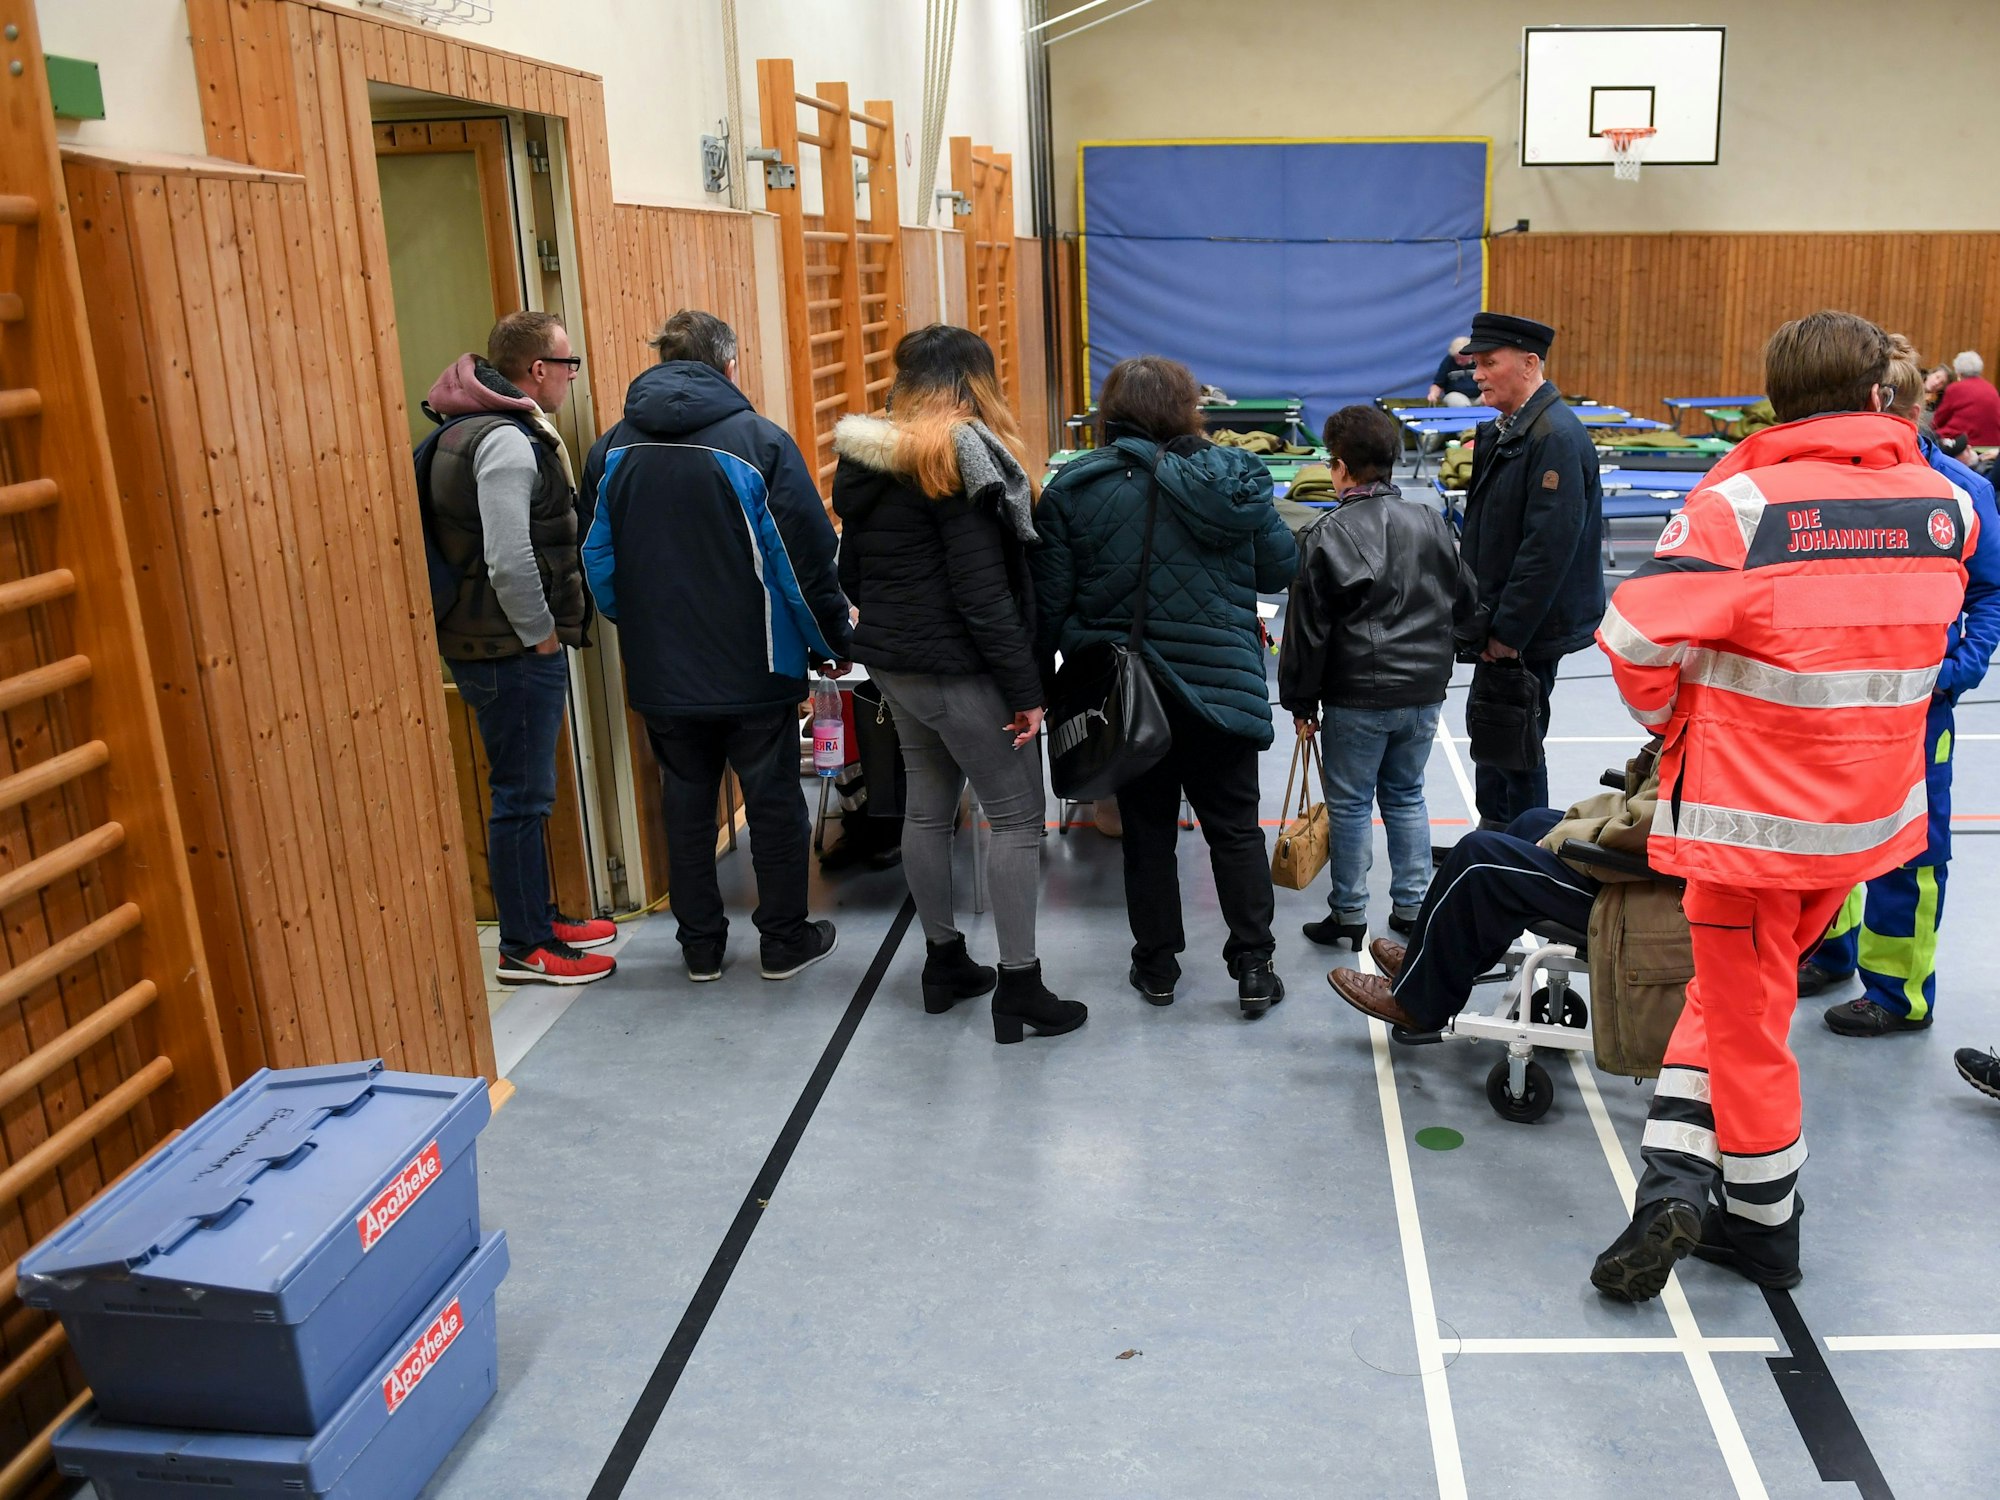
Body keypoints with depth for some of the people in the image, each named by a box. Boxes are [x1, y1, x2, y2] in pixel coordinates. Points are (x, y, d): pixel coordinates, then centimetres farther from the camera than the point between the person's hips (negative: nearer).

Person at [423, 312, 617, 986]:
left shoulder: (476, 429, 15)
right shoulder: (506, 442, -19)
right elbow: (509, 560, -27)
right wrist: (541, 634, -15)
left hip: (495, 644, 11)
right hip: (510, 651, -11)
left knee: (525, 791, 19)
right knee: (521, 795, -1)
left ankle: (537, 917, 33)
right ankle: (523, 948, 11)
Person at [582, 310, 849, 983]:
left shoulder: (613, 448, 2)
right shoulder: (759, 440, -11)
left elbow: (599, 562, 9)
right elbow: (806, 555, -10)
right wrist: (831, 643, 1)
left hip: (661, 670, 4)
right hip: (753, 668, -3)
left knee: (686, 802, 14)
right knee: (773, 801, 10)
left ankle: (701, 945, 24)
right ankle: (784, 940, 20)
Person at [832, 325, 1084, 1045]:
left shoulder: (865, 460, 8)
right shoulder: (960, 458, -17)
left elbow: (853, 572, 16)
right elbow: (982, 593, -21)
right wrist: (1024, 689, -17)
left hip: (890, 662, 9)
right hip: (955, 669, -8)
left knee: (927, 805, 17)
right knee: (1018, 815, 0)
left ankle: (943, 961, 28)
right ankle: (1019, 989, 3)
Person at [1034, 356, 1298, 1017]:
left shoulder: (1072, 488, -7)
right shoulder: (1232, 477, -4)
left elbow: (1050, 601, -6)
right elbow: (1282, 570, 3)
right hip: (1220, 681, 0)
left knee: (1147, 828, 14)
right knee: (1235, 826, 12)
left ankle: (1156, 967, 23)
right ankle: (1253, 967, 14)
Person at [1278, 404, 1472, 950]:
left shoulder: (1327, 535, -11)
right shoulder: (1433, 525, 3)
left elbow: (1308, 628, -9)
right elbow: (1464, 602, 13)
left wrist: (1301, 702, -1)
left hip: (1357, 698, -5)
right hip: (1424, 691, 5)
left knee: (1350, 804, 6)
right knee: (1407, 795, 17)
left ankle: (1349, 915, 13)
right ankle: (1412, 906, 22)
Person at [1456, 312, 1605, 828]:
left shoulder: (1556, 438, -19)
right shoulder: (1502, 431, 11)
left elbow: (1549, 548, -24)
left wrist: (1508, 631, -21)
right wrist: (1483, 620, 14)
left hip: (1528, 631, -10)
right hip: (1499, 623, 10)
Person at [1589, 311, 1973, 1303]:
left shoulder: (1743, 502, -16)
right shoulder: (1945, 505, 1)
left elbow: (1636, 633, -20)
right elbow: (1917, 639, 13)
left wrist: (1675, 723, -2)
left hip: (1749, 811, -5)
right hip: (1872, 811, 5)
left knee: (1747, 1017, 10)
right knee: (1738, 988, 20)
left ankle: (1764, 1228, 22)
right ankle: (1678, 1177, 18)